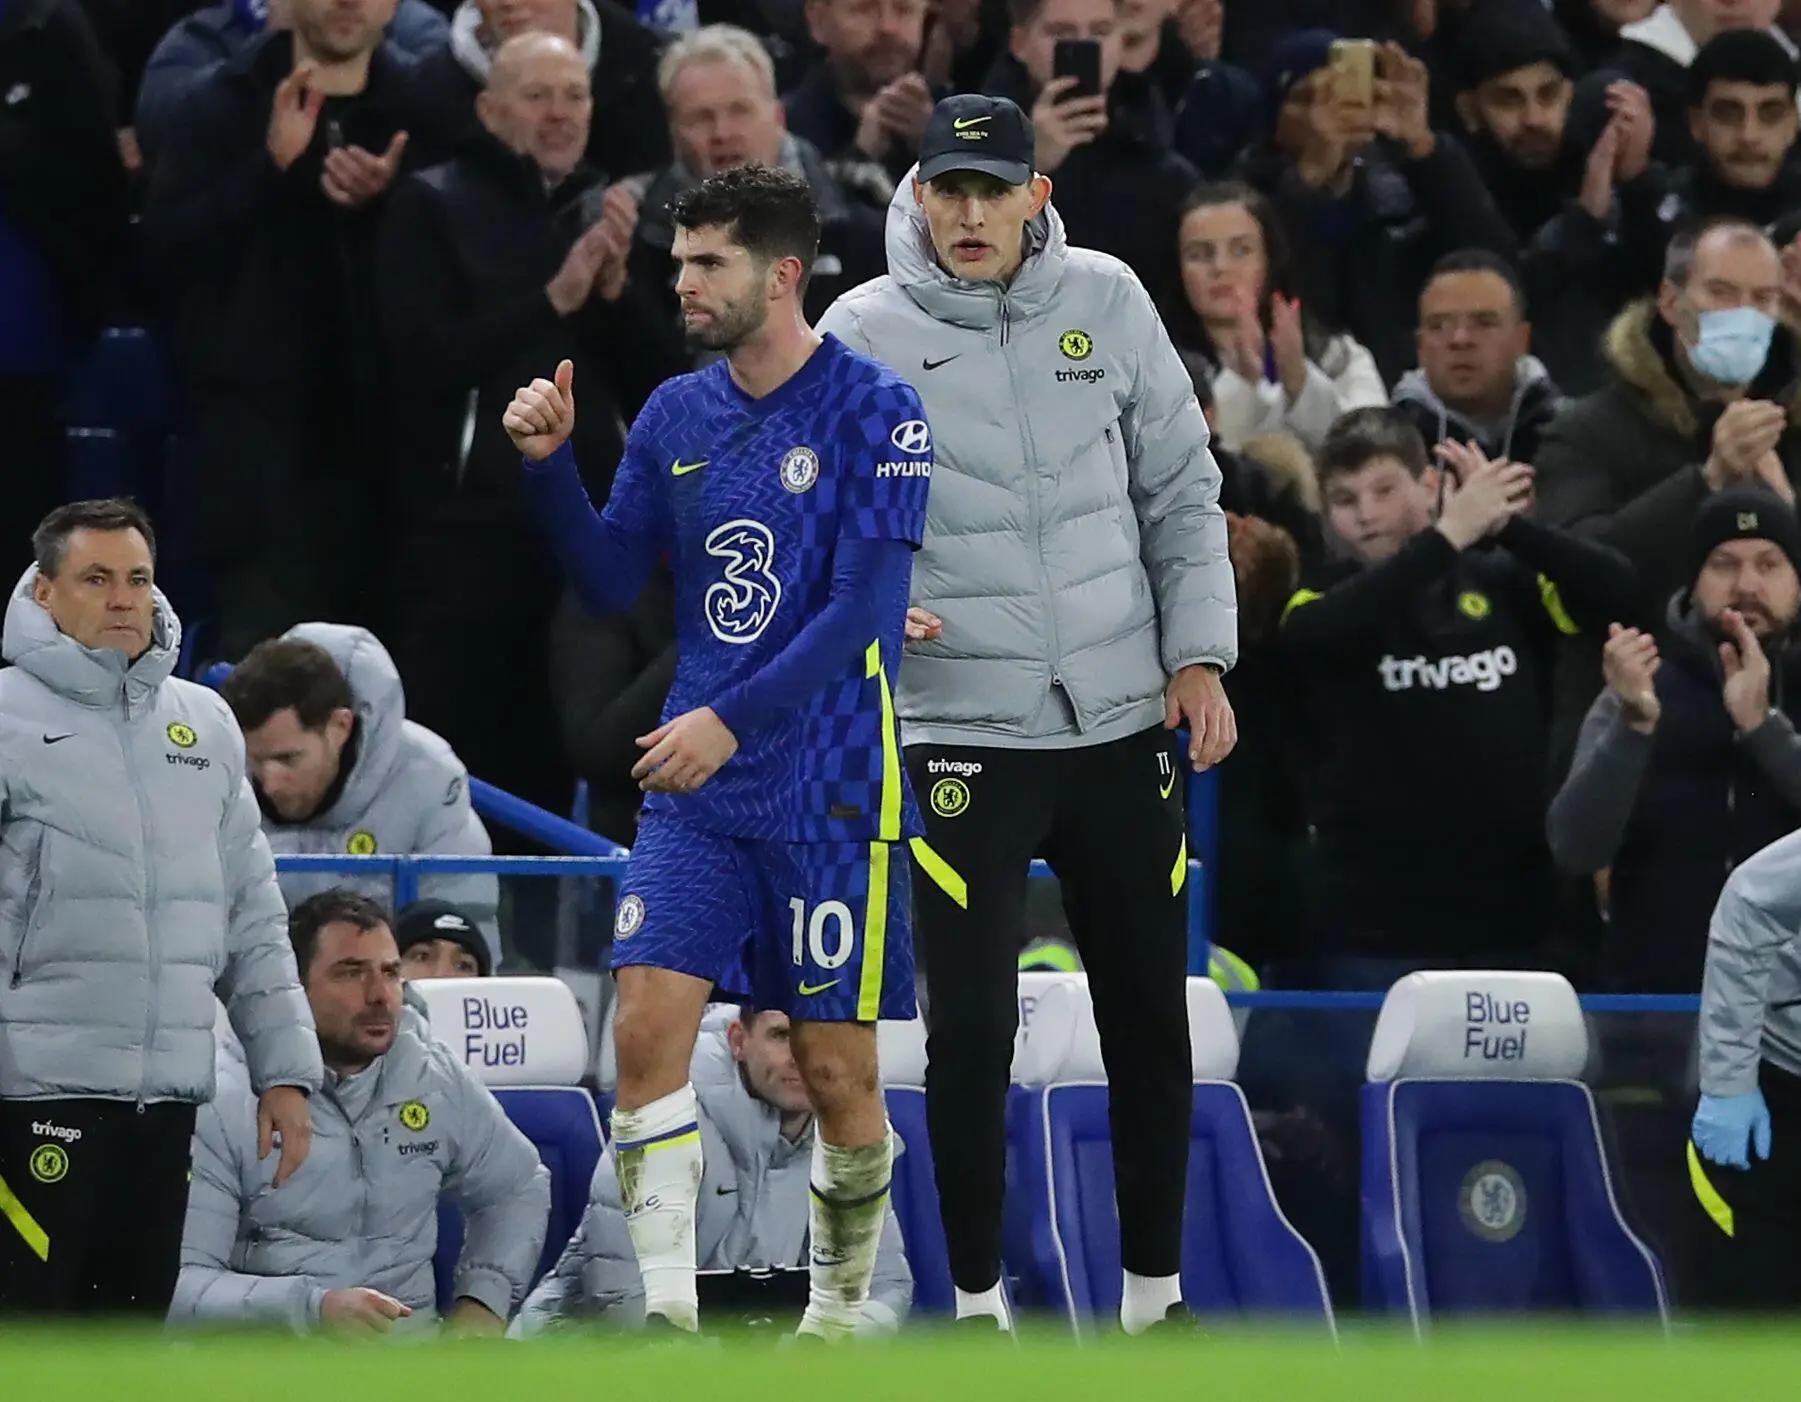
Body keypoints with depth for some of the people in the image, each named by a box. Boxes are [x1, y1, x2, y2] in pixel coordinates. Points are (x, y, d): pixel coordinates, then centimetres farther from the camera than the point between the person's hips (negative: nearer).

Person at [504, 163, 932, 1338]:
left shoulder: (875, 412, -9)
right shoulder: (677, 415, 9)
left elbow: (863, 611, -15)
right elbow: (611, 582, 11)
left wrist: (731, 721, -22)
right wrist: (550, 464, -4)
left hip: (829, 795, -4)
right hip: (697, 797, 5)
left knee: (837, 1072, 3)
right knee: (648, 1024, -13)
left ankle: (841, 1315, 21)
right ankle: (667, 1309, -13)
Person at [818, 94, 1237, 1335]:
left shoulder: (1105, 301, 2)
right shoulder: (865, 335, -5)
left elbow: (1182, 490, 9)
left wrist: (1200, 653, 2)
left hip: (1124, 722, 3)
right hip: (964, 730, -3)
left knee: (1151, 1017, 8)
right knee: (973, 1023, -7)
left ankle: (1156, 1290, 20)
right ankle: (978, 1300, 7)